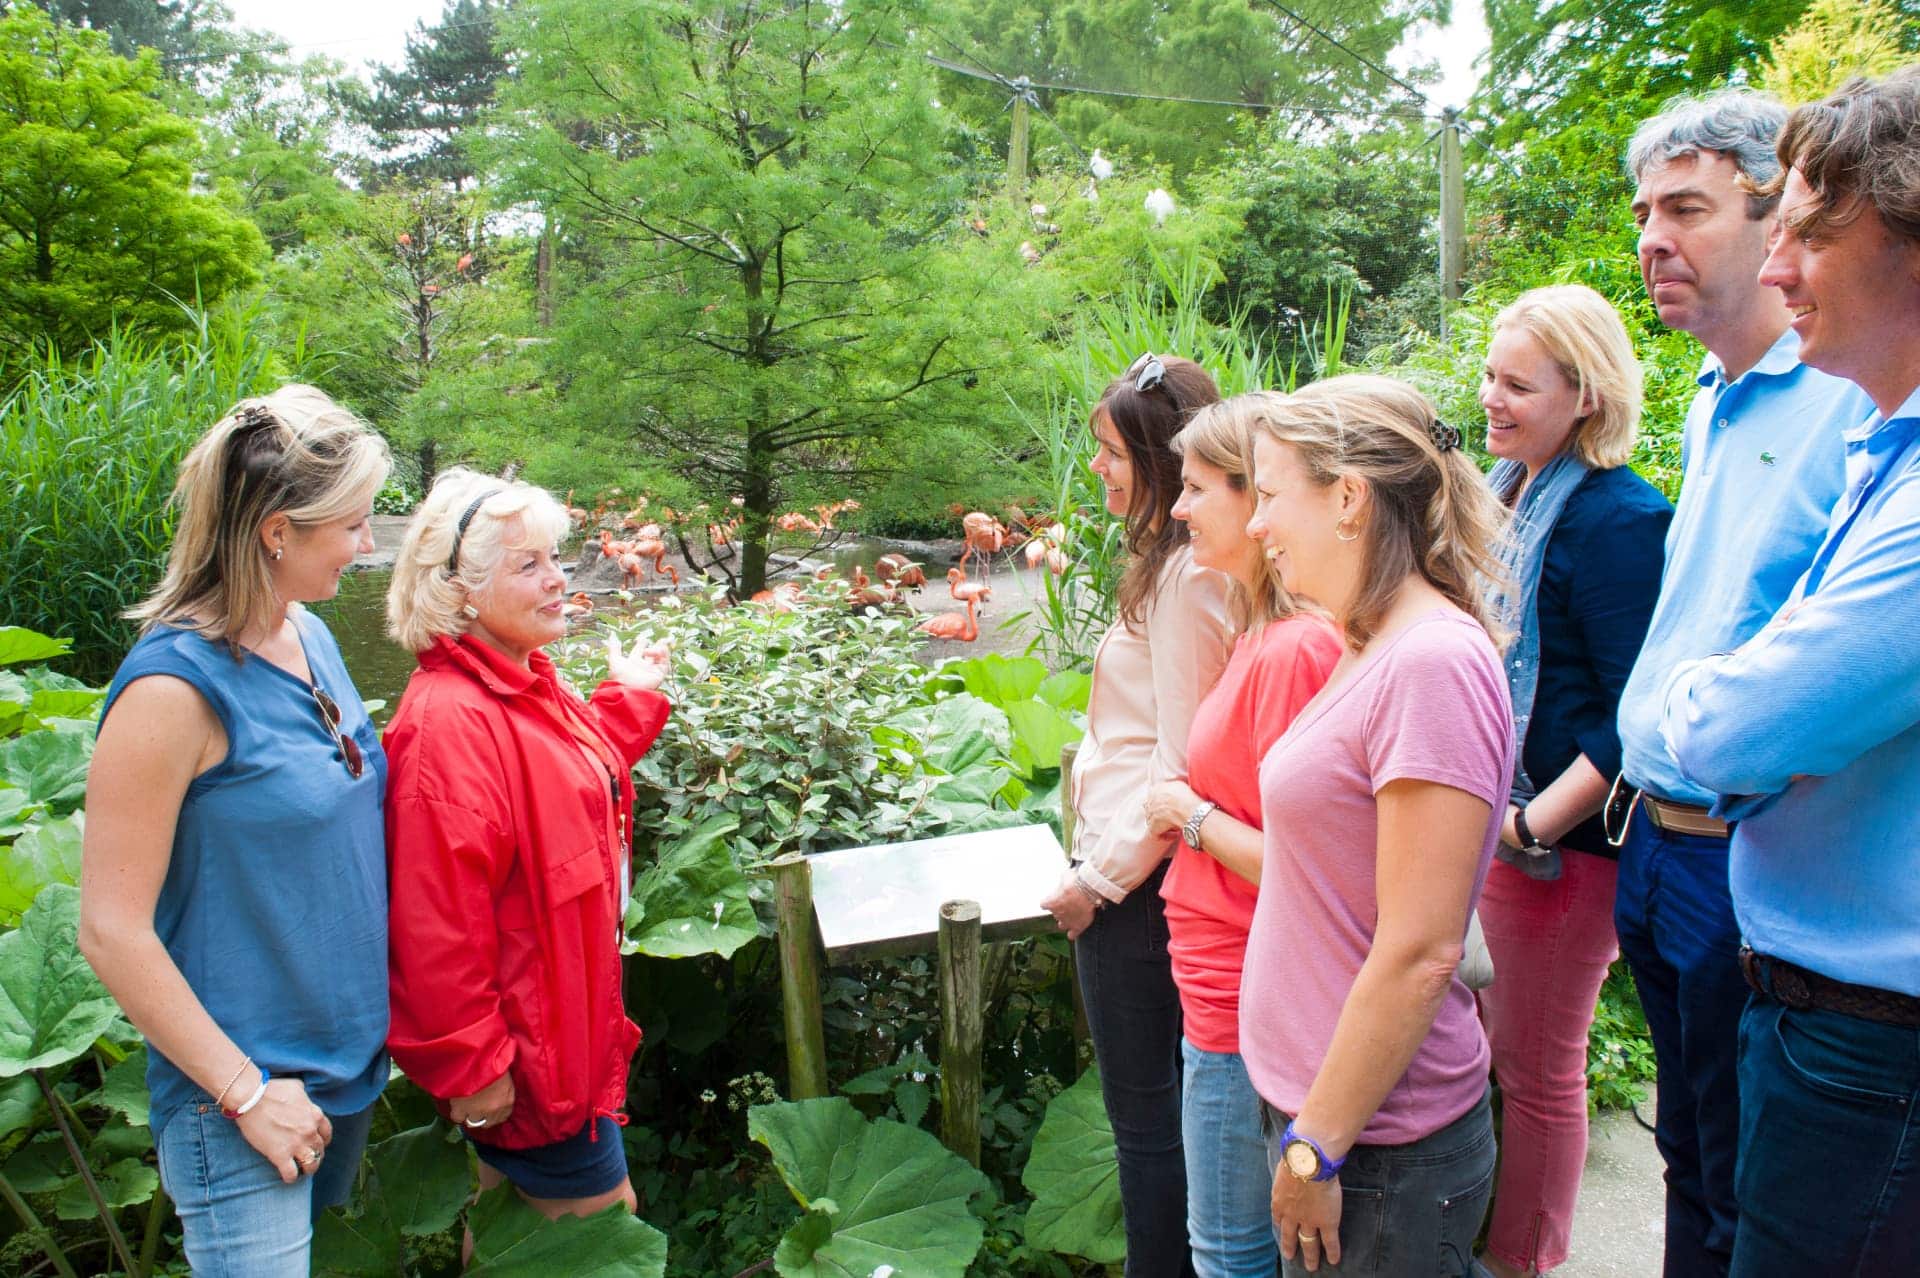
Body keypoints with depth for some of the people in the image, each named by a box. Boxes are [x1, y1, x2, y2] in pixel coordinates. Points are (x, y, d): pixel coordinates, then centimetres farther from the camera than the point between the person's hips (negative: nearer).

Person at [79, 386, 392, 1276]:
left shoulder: (309, 638, 1)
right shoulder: (175, 687, -22)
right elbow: (111, 931, -19)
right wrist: (245, 1091, -16)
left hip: (351, 1059, 8)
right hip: (240, 1101, -8)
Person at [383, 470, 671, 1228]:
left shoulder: (530, 689, 5)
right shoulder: (448, 723, -26)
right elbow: (438, 919, -28)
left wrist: (630, 698, 23)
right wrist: (471, 1067, -24)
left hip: (565, 1017, 9)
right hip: (520, 1049, -9)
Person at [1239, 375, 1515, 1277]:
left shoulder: (1433, 666, -21)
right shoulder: (1373, 654, 8)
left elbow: (1419, 955, -23)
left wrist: (1317, 1150, -17)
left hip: (1376, 1141, -8)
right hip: (1315, 1105, 8)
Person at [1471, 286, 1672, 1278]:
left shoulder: (1616, 521, -19)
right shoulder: (1506, 495, 7)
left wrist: (1534, 825, -22)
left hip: (1558, 842, -8)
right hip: (1483, 816, 8)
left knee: (1535, 1068, 10)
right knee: (1478, 1042, 20)